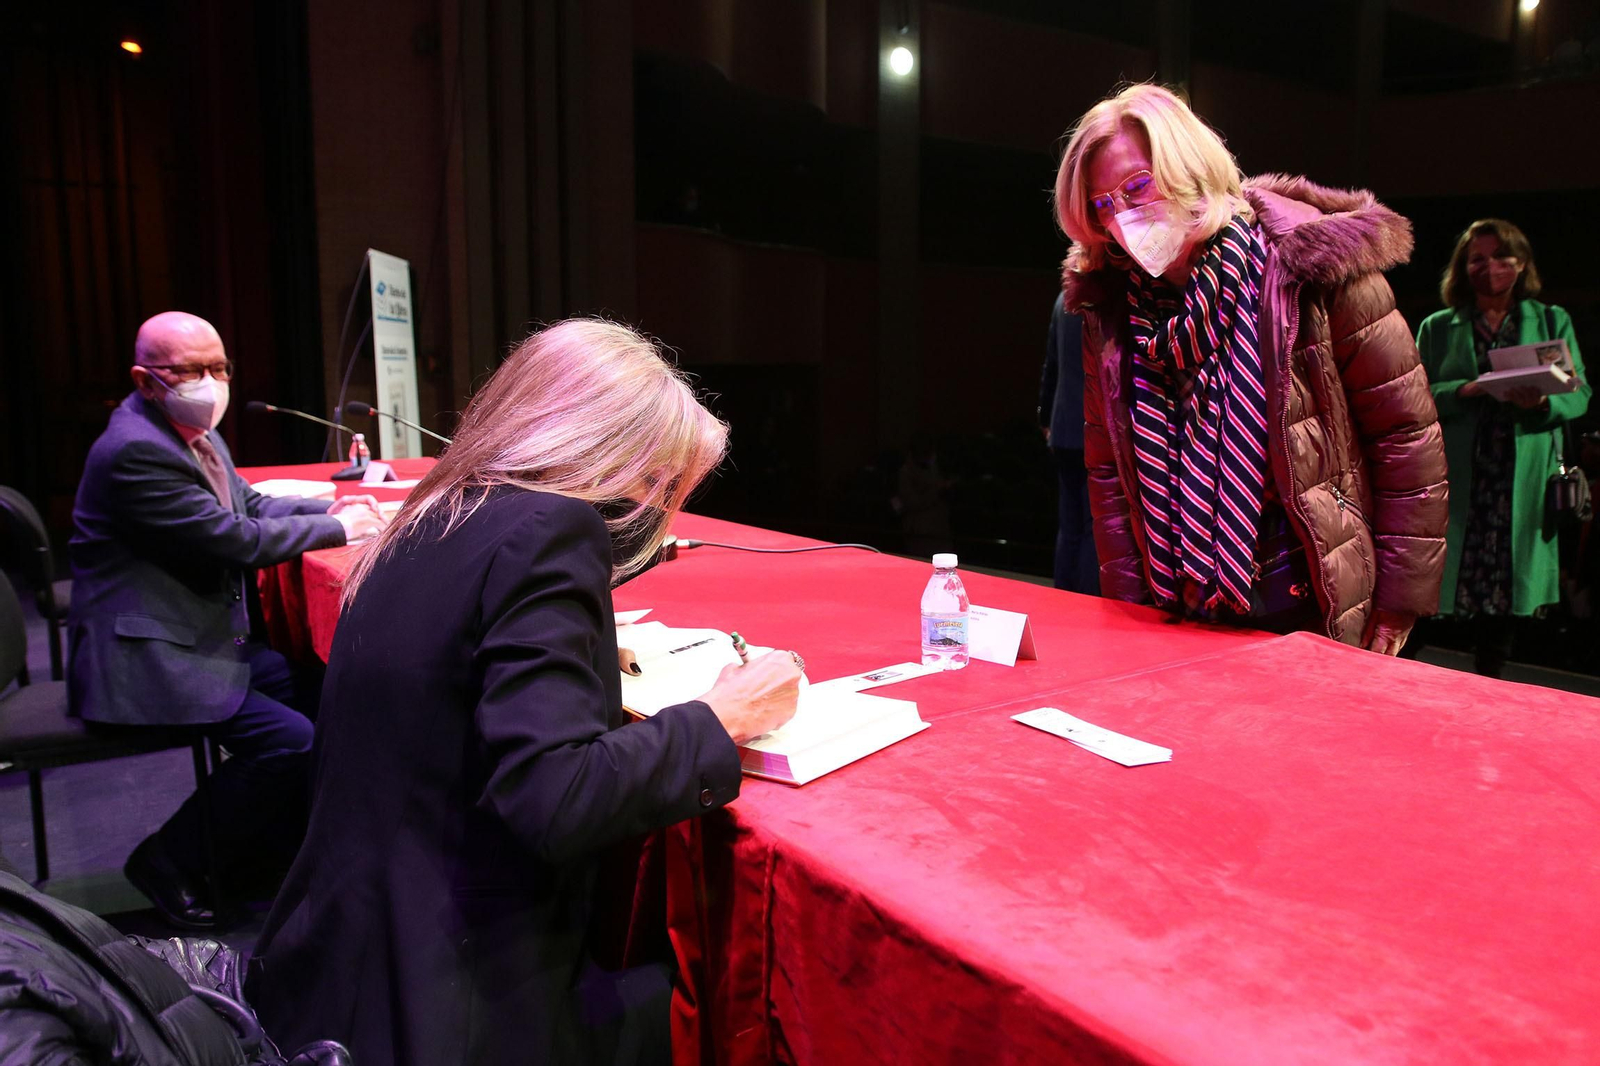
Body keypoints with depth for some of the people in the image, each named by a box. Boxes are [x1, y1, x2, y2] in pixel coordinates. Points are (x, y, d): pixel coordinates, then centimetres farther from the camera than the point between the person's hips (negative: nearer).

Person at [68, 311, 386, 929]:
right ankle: (171, 860, 0)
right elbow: (238, 540, -21)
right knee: (290, 738, -21)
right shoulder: (136, 450, -21)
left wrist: (329, 507, 4)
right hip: (142, 660, -10)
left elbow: (249, 505, 20)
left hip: (197, 635, 10)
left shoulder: (195, 433, 10)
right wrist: (338, 528, -10)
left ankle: (271, 845, 18)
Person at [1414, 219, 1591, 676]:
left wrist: (1543, 402, -15)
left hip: (1524, 481, 1)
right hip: (1455, 480, -1)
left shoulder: (1553, 321, 14)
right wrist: (1464, 391, -16)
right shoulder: (1437, 327, 12)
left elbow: (1579, 393, 6)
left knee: (1505, 587, 4)